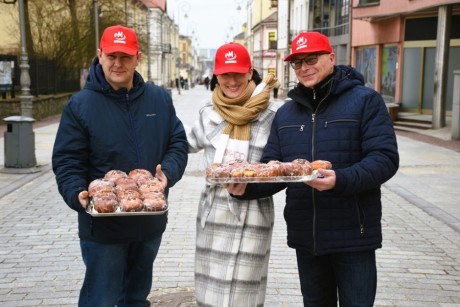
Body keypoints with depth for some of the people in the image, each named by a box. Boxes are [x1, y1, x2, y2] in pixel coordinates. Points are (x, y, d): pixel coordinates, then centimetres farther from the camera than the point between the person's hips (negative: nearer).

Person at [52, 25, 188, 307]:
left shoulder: (159, 99, 3)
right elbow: (67, 161, -7)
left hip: (151, 222, 4)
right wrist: (78, 194, -25)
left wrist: (168, 173, -15)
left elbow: (178, 143, 5)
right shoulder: (80, 104, -7)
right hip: (102, 225, -4)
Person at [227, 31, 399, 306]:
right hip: (305, 235, 5)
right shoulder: (286, 113, 12)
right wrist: (247, 187, -10)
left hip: (353, 236, -5)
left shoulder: (365, 101, -4)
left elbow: (385, 159, -14)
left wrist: (341, 180, -31)